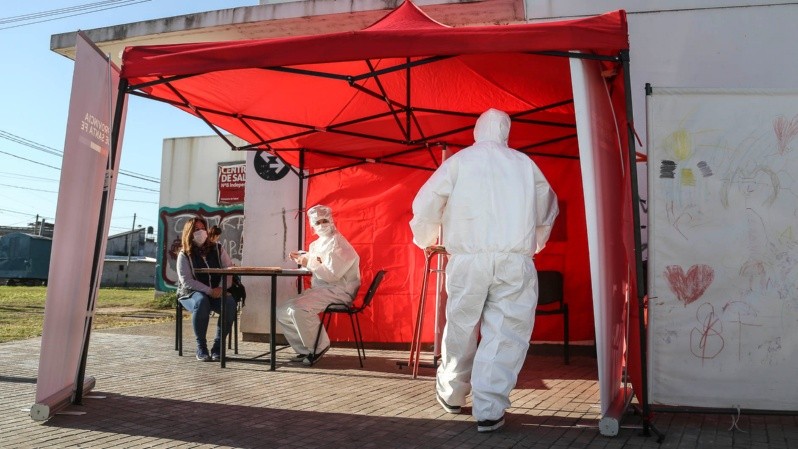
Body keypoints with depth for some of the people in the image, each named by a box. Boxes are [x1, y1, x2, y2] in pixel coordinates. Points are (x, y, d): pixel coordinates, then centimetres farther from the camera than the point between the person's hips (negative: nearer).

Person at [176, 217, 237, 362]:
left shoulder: (217, 249, 9)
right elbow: (186, 281, -9)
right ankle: (201, 347, -24)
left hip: (217, 293, 2)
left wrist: (221, 288, -16)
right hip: (191, 293, -2)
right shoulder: (184, 255, 1)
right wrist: (209, 291, -21)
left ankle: (218, 347, -18)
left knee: (230, 303, -30)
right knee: (201, 302, -38)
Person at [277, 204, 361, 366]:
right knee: (283, 313, 6)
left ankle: (318, 347, -14)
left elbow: (331, 275, -23)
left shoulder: (338, 244, -13)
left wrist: (309, 263, -15)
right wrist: (301, 257, 11)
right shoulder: (318, 243, 15)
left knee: (298, 308, -30)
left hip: (337, 291, -10)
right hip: (320, 290, 10)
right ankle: (305, 350, 9)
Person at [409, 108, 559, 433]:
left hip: (468, 259, 0)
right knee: (505, 332, 2)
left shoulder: (459, 161, 9)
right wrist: (537, 242, 44)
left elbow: (426, 204, 4)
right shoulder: (525, 164, 16)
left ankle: (451, 394, 31)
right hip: (515, 260, 0)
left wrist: (425, 240, 22)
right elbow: (548, 207, 27)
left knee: (461, 327, 14)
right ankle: (489, 410, -3)